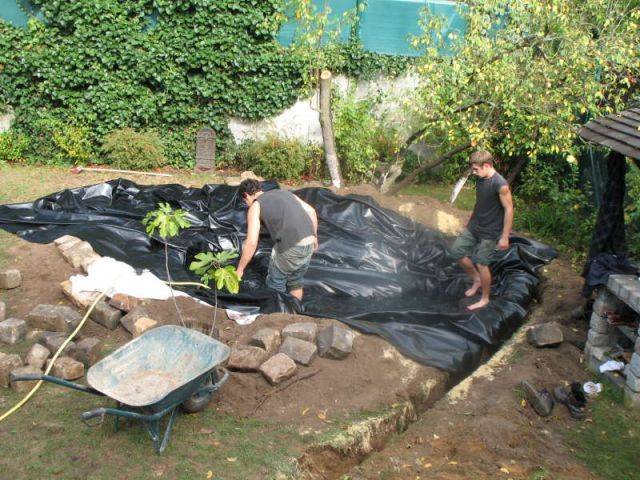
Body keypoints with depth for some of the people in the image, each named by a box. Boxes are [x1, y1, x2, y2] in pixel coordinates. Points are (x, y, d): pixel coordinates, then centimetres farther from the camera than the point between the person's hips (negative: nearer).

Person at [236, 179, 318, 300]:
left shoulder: (255, 206, 3)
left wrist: (240, 270, 3)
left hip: (290, 249, -6)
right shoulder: (284, 192, 20)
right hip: (309, 245, 6)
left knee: (275, 287, 17)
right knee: (296, 283, 28)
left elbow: (252, 243, -5)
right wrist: (314, 236, 26)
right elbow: (311, 211, 16)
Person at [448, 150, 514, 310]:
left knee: (481, 264, -1)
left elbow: (509, 209, -20)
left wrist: (504, 237, -19)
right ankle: (477, 280, 30)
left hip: (489, 232, -8)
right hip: (474, 226, 8)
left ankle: (485, 298, 20)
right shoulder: (481, 179, 1)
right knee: (456, 251, 9)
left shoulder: (500, 184, -25)